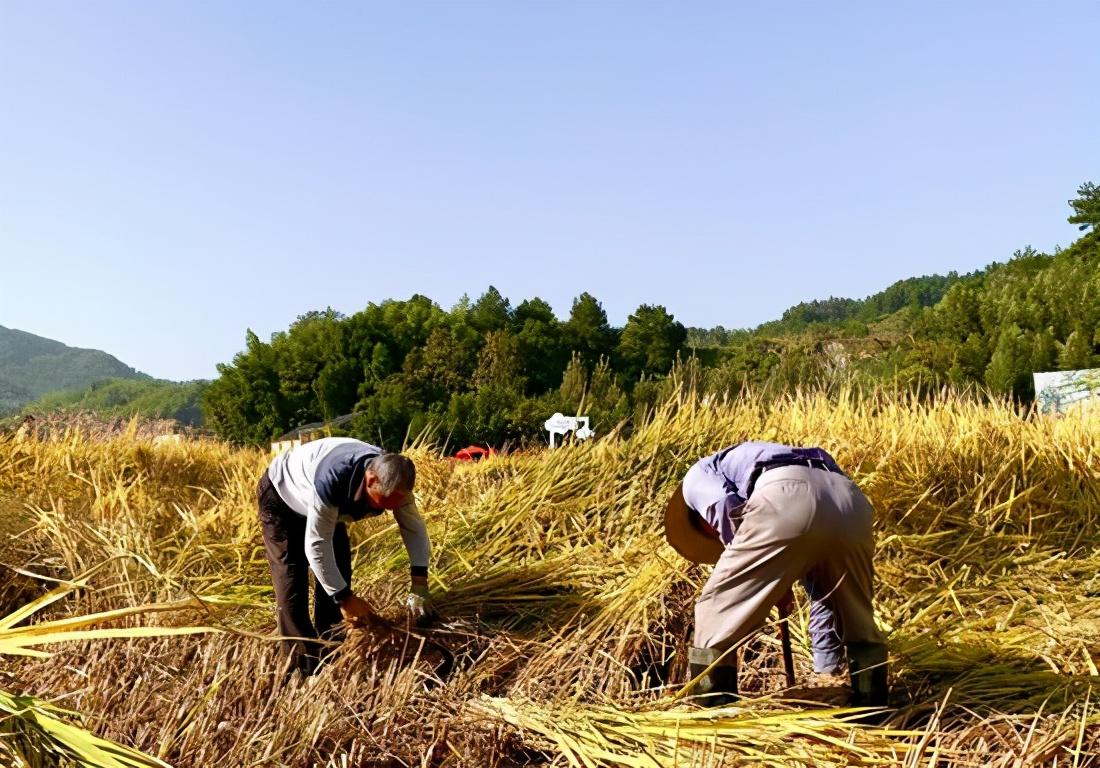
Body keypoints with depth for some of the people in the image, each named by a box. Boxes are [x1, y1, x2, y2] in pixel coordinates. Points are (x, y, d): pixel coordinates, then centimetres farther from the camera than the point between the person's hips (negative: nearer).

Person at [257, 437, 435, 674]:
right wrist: (345, 598, -32)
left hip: (329, 504, 6)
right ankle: (302, 662, -5)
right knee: (292, 581, -13)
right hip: (280, 496, -6)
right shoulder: (331, 481, -45)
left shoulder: (392, 480, -27)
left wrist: (420, 585, -26)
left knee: (337, 571, 2)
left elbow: (414, 527, -16)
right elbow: (316, 546, -38)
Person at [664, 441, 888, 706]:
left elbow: (727, 508, 4)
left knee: (718, 611, 14)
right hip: (850, 506, 6)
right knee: (859, 621, 31)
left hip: (784, 501, -6)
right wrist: (828, 667, 55)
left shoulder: (697, 476, 32)